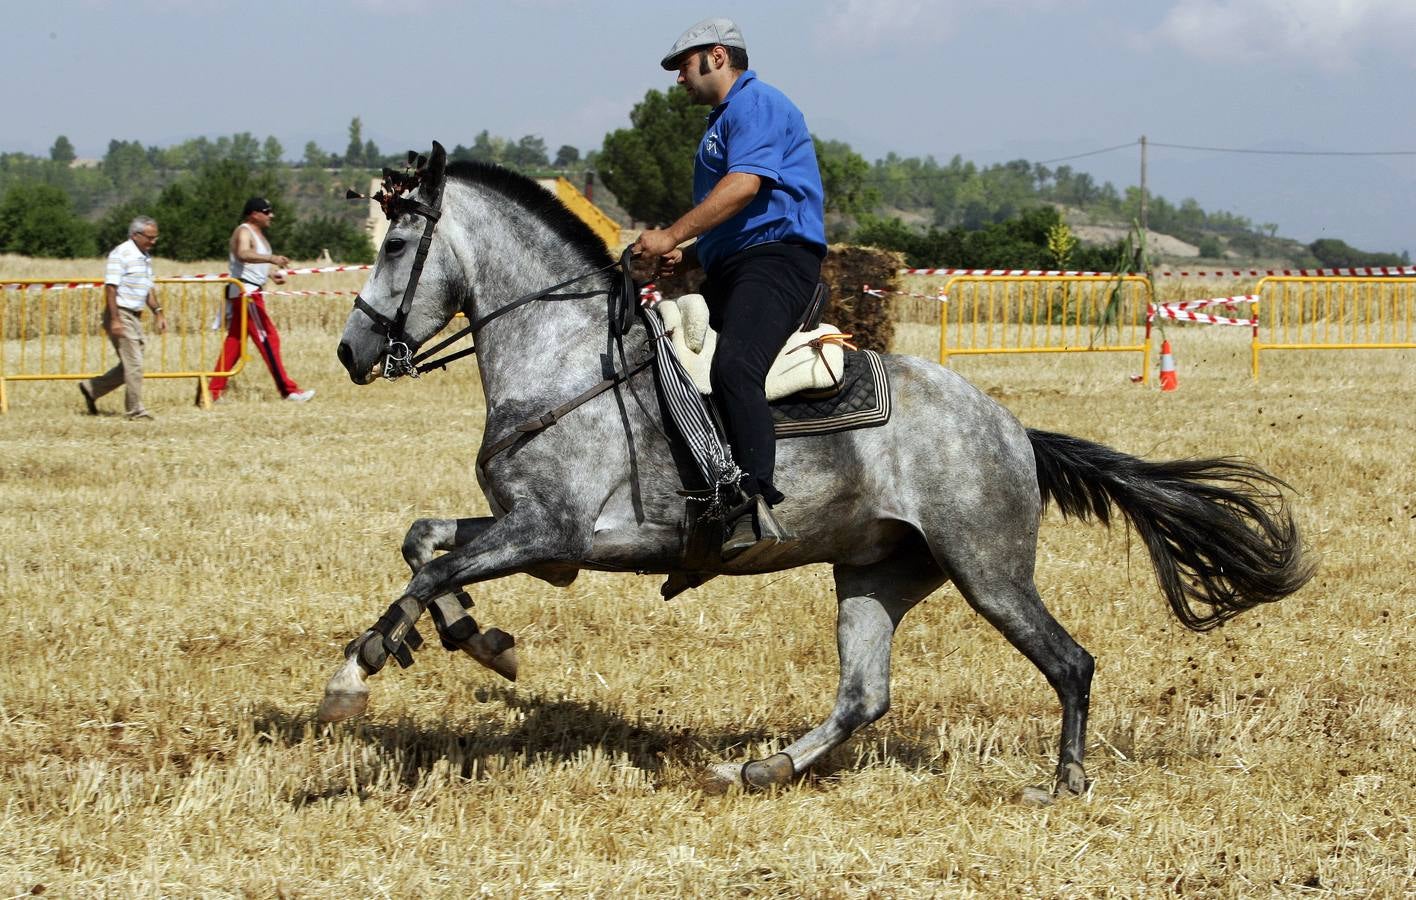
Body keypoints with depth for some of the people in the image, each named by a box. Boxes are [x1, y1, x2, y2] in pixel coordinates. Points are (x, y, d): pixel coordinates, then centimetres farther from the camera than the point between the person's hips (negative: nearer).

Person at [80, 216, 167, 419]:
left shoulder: (145, 257, 15)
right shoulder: (121, 254, -13)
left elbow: (148, 289, 24)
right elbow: (110, 288, -18)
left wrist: (158, 312, 15)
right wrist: (115, 320, -22)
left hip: (135, 317, 9)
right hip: (120, 315, -9)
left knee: (131, 365, 11)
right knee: (134, 364, -9)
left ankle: (91, 388, 22)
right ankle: (136, 410, -3)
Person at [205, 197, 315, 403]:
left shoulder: (257, 233, 20)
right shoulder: (244, 232, -12)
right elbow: (243, 254, -33)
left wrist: (271, 274, 14)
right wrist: (271, 258, -44)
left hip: (251, 293, 10)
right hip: (245, 291, -10)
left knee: (234, 342, 8)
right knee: (268, 338, -9)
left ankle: (213, 392, 7)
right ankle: (288, 390, -9)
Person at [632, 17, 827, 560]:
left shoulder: (756, 104, -4)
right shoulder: (722, 121, 29)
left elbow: (744, 186, -20)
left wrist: (672, 237, -19)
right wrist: (688, 257, 15)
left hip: (776, 259, -12)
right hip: (729, 271, 12)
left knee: (733, 366, -32)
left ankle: (758, 505, -45)